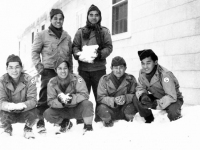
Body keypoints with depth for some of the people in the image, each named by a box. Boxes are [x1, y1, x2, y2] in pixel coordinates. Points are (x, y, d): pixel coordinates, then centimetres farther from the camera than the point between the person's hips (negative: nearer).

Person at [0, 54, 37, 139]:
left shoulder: (28, 80, -16)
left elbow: (32, 100, -23)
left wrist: (22, 105, -47)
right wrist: (10, 106, -47)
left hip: (24, 113, 0)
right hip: (9, 114, 1)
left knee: (33, 112, -31)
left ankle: (28, 129, 6)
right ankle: (7, 130, 6)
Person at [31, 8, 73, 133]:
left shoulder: (67, 37, 12)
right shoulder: (42, 35, 1)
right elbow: (35, 52, 3)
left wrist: (70, 71, 13)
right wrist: (39, 67, -7)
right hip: (48, 71, -4)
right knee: (44, 97, -9)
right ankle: (40, 122, -2)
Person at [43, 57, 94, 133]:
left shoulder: (76, 78, -15)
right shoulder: (52, 82, -8)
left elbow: (85, 95, -23)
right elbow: (50, 102, -12)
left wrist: (71, 98, -39)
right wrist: (60, 100, -34)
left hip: (77, 109, -2)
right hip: (63, 111, 3)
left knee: (87, 104, -33)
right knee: (47, 114, -21)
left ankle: (88, 127, -8)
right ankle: (64, 123, 11)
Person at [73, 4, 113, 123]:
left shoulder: (104, 31, 9)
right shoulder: (81, 32, 12)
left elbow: (109, 47, 2)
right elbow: (75, 46, 8)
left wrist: (99, 54, -16)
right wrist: (79, 54, -14)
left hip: (99, 68, -1)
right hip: (83, 68, 1)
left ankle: (100, 119, 11)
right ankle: (81, 120, 11)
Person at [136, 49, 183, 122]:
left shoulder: (164, 74, -31)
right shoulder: (142, 73, -13)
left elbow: (171, 96, -34)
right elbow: (140, 88, -2)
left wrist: (156, 105, -45)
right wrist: (143, 95, -26)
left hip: (174, 99, -5)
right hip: (156, 98, 5)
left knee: (173, 112, -36)